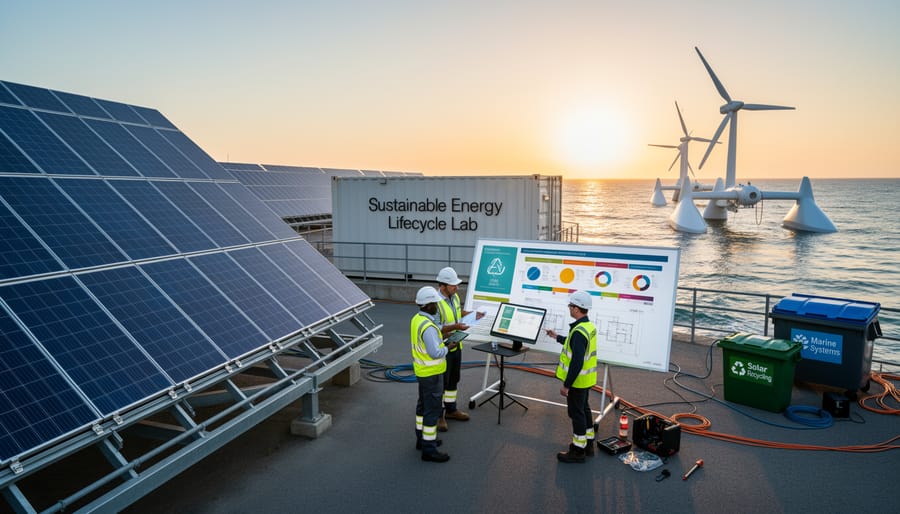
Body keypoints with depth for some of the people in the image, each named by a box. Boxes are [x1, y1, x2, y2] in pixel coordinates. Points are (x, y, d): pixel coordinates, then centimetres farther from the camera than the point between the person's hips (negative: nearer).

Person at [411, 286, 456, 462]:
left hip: (421, 370, 10)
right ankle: (429, 449, 7)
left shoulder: (416, 319, 2)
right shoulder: (428, 327, -28)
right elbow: (435, 353, -30)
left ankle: (422, 438, 35)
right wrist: (448, 348, -12)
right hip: (431, 373, -10)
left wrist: (440, 340, 7)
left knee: (423, 404, 21)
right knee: (432, 410, -1)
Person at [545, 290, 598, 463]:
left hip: (577, 381, -9)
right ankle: (588, 444, 34)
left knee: (577, 413, 3)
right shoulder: (589, 327, 4)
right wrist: (557, 337, 31)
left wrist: (566, 385, -23)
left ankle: (578, 451, 14)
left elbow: (577, 362, -29)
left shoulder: (579, 331, -26)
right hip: (586, 379, 9)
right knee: (584, 409, 21)